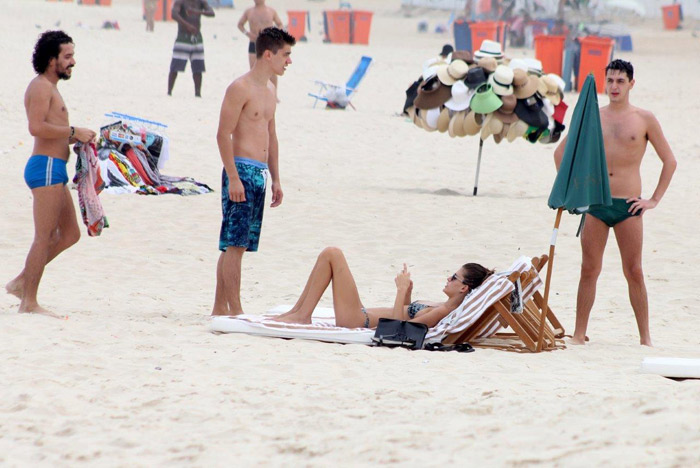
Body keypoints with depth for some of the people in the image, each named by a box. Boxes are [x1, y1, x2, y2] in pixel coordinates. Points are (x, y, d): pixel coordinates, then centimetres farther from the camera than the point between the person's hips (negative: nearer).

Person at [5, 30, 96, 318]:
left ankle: (22, 282, 18)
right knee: (44, 237, -8)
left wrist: (75, 138, 13)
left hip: (53, 169, 10)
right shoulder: (41, 86, -10)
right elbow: (36, 126, -23)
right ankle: (29, 302, -5)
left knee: (69, 234, 14)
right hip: (46, 167, -10)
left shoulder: (49, 87, 22)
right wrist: (74, 132, -18)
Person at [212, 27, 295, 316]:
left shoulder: (269, 91, 18)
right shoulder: (240, 88, -10)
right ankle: (234, 309, -9)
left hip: (260, 173, 9)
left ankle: (220, 308, 14)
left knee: (235, 245, 10)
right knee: (235, 243, -8)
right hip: (241, 171, -9)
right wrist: (233, 178, -20)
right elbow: (223, 135, -15)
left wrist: (276, 179, 22)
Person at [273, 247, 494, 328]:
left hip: (359, 321, -10)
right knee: (330, 254, 17)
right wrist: (407, 291, 12)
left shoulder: (442, 312, -22)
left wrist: (402, 290, -23)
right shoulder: (443, 308, 8)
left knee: (332, 254, -7)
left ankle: (302, 315, -3)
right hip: (363, 316, 10)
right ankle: (297, 312, 16)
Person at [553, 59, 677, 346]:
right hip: (595, 204, 2)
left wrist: (655, 200, 1)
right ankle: (579, 334, 6)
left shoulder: (644, 120, 2)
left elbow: (669, 161, 7)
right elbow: (560, 152, 18)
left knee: (634, 272, 0)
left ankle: (645, 337, 5)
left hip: (628, 205, -2)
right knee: (589, 270, 2)